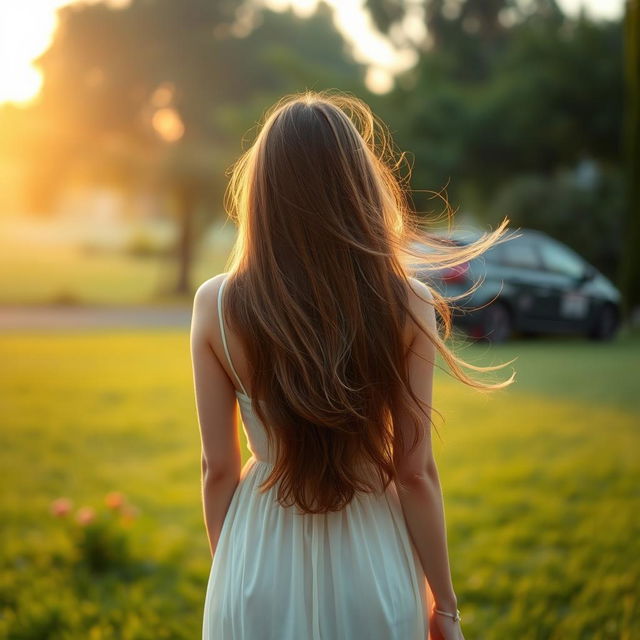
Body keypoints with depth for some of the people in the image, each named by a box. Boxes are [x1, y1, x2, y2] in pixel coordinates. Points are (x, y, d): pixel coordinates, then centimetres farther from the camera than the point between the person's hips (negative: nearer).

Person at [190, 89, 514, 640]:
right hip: (370, 569, 0)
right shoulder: (407, 306, -14)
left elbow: (218, 468, -4)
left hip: (259, 570, 0)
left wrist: (227, 575, 12)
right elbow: (416, 472, -9)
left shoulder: (216, 305, -11)